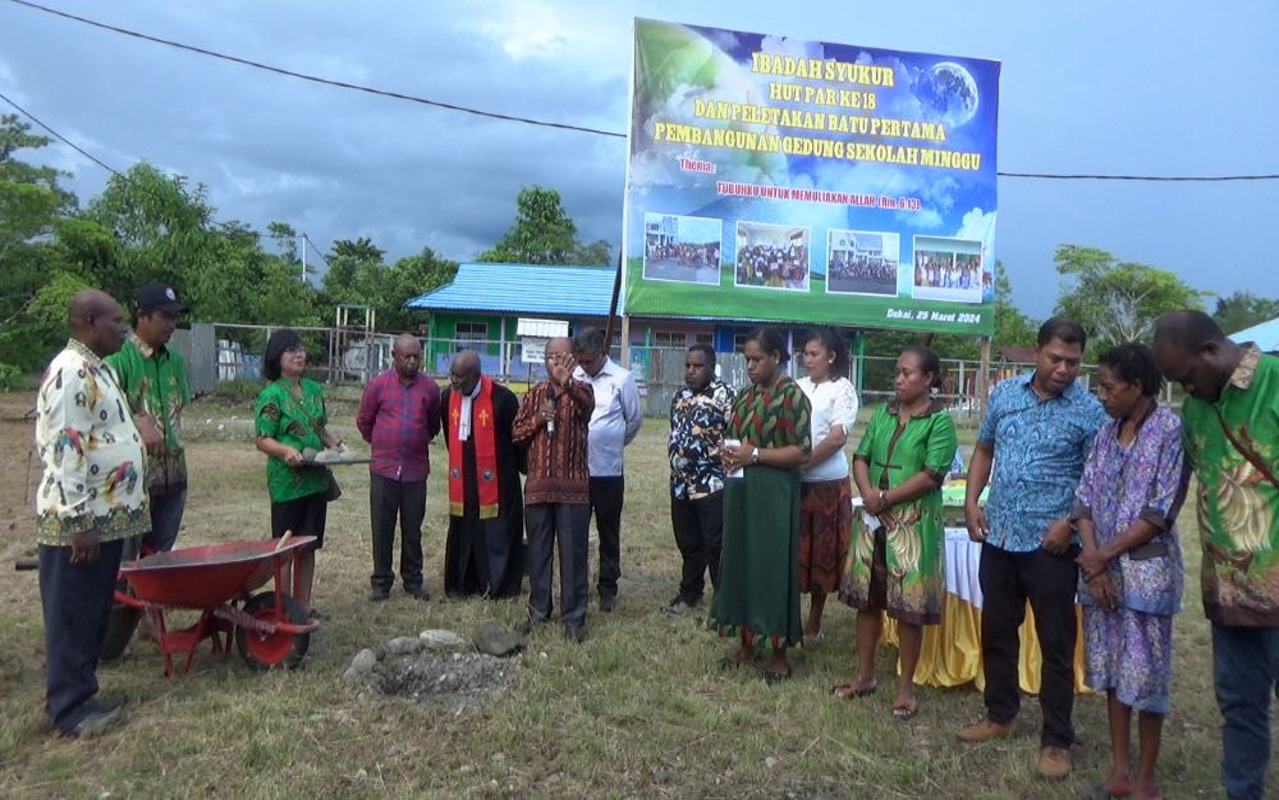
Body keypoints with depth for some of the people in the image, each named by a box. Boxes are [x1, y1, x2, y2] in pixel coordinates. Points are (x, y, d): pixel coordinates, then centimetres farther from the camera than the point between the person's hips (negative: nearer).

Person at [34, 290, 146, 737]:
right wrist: (78, 522, -22)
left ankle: (80, 692, 28)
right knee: (72, 616, 2)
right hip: (78, 522, -10)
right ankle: (69, 709, 13)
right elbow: (65, 451, -23)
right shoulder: (70, 372, -18)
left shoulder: (100, 369, 14)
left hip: (108, 516, 10)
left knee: (95, 612, 17)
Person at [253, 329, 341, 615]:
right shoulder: (271, 395, -9)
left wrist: (336, 443, -1)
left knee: (309, 546, 13)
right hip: (286, 481, -6)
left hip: (317, 479, 6)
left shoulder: (314, 389, 10)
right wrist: (285, 450, -28)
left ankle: (303, 604, 24)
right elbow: (262, 440, -10)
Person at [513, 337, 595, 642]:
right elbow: (516, 434, 10)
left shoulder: (580, 390, -2)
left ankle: (574, 617, 10)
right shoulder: (534, 394, 10)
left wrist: (567, 384, -48)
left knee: (573, 552, 1)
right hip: (538, 484, 4)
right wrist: (538, 419, -9)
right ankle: (538, 610, 25)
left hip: (573, 485, -3)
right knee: (538, 551, 12)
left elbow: (587, 405, -27)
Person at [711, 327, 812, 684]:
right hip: (740, 492, 7)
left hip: (773, 494, -7)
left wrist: (754, 455, -19)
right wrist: (727, 452, 0)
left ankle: (780, 652, 14)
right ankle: (747, 642, 26)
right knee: (740, 563, 12)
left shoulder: (791, 395, -10)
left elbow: (801, 452, -15)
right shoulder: (745, 395, 13)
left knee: (773, 567, 0)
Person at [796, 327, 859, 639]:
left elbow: (838, 437, -13)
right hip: (793, 481, 4)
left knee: (822, 552, 7)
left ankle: (814, 621, 20)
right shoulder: (798, 387, 9)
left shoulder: (842, 389, -4)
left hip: (827, 482, -4)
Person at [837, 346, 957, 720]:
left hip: (914, 524, -5)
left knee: (909, 606, 3)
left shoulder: (940, 420, -8)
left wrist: (885, 498, -13)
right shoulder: (882, 414, 10)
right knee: (867, 597, 12)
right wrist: (868, 495, -11)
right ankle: (864, 675, 27)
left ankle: (906, 686, 18)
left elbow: (931, 476, -15)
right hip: (874, 519, 6)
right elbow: (861, 458, 7)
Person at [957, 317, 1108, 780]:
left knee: (1056, 644, 6)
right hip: (999, 537, 5)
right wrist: (971, 503, 4)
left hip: (1051, 545, -4)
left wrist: (1071, 522, -19)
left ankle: (1056, 741, 19)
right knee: (996, 632, 16)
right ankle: (1000, 716, 34)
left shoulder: (1089, 411, -9)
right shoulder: (1004, 393, 4)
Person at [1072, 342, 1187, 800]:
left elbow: (1162, 511, -14)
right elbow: (1085, 499, 5)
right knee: (1111, 670, 12)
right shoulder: (1107, 433, 8)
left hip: (1146, 570, -6)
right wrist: (1093, 562, -7)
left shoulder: (1171, 430, -9)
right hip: (1101, 569, 6)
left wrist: (1104, 555, -12)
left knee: (1145, 676, 2)